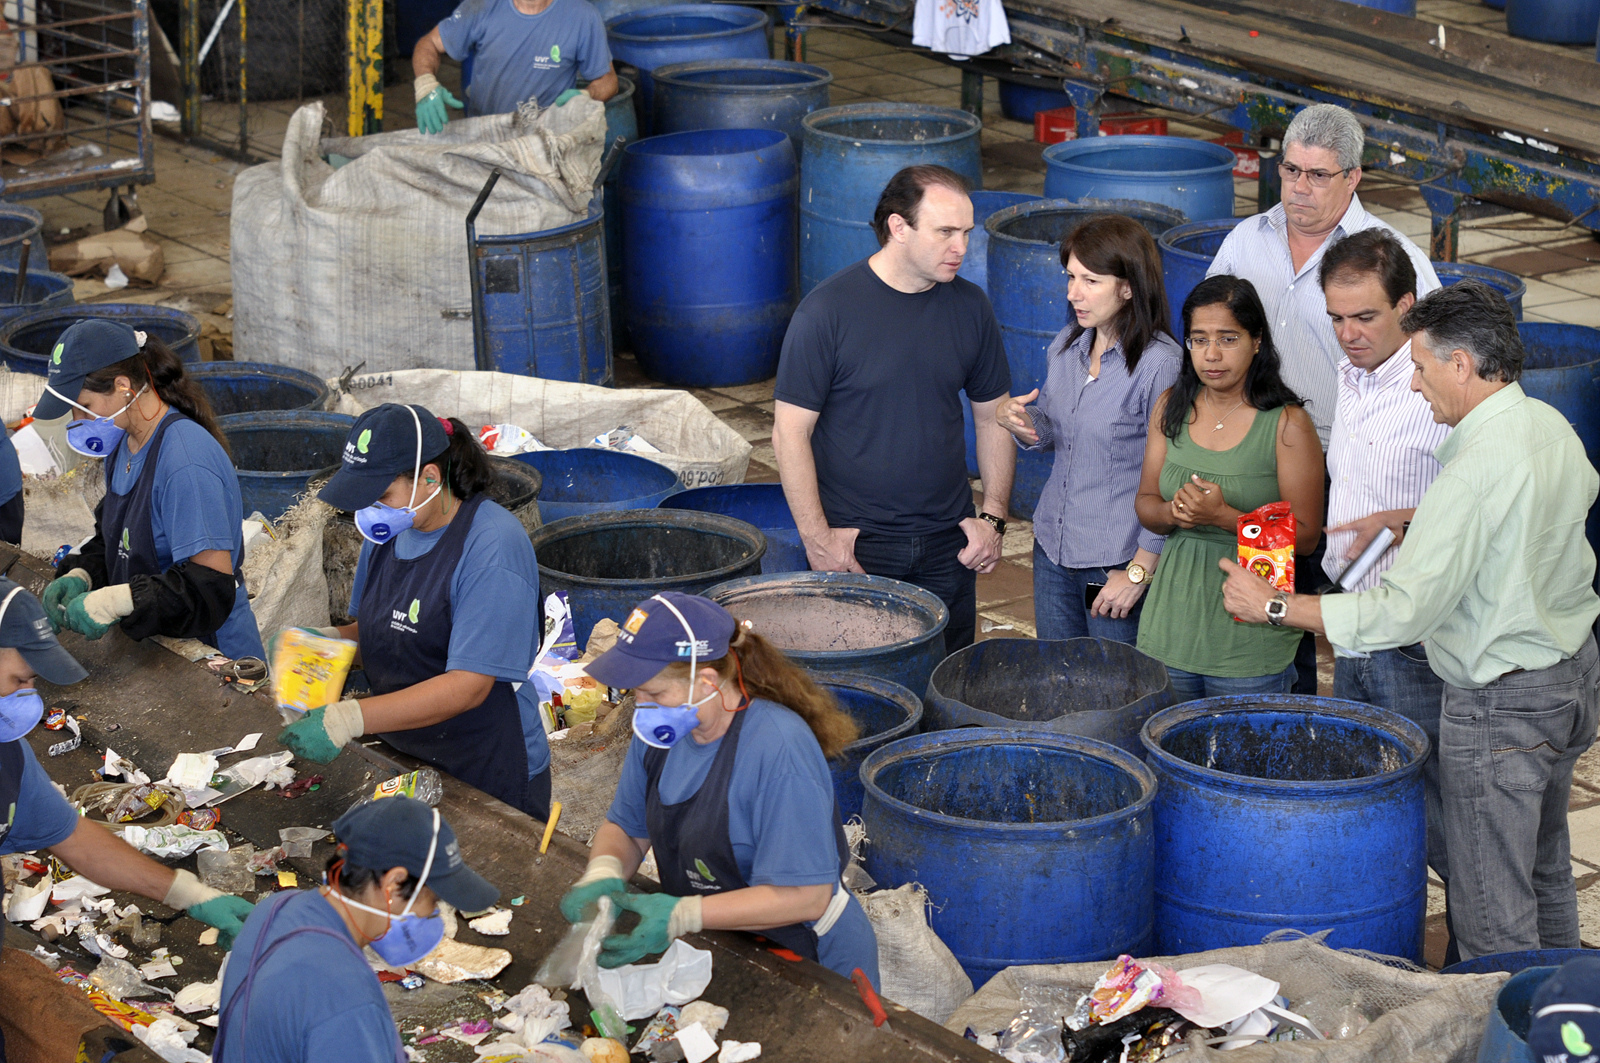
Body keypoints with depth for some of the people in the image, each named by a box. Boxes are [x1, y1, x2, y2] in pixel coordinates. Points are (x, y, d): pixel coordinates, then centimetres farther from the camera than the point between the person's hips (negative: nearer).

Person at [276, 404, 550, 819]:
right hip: (400, 768, 7)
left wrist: (347, 718, -34)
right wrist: (330, 641, -7)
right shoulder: (387, 530, 2)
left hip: (490, 783, -7)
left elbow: (468, 686, -28)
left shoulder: (493, 546, -23)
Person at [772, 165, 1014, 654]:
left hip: (947, 544, 4)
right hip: (855, 543, -4)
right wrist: (817, 538, -12)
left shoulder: (969, 307, 3)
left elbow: (993, 417, 13)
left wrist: (993, 517, 4)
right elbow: (790, 433, -10)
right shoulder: (828, 310, -12)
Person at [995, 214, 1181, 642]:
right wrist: (1021, 421, -4)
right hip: (1053, 549, 7)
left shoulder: (1161, 364, -18)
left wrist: (1139, 572, -15)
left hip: (1118, 561, -7)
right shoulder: (1067, 345, 4)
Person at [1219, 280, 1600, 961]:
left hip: (1501, 704, -10)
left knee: (1492, 915, 0)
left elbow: (1403, 611, -30)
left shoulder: (1475, 471, -28)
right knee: (1544, 875, 25)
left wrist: (1275, 607, -20)